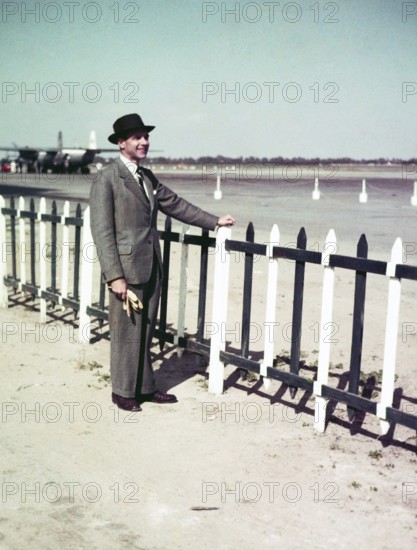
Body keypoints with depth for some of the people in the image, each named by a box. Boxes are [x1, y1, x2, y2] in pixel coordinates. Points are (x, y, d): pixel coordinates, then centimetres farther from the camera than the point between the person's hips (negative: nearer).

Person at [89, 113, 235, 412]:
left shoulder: (147, 177, 13)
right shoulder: (107, 179, -11)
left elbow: (176, 204, 21)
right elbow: (102, 231, -14)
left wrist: (215, 221, 20)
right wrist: (115, 276, -19)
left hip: (151, 268, 7)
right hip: (127, 268, -7)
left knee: (145, 331, 15)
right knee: (126, 332, 3)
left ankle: (145, 387, 26)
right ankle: (123, 391, 18)